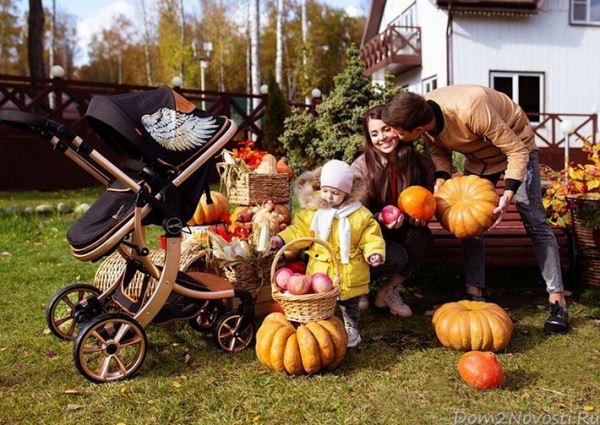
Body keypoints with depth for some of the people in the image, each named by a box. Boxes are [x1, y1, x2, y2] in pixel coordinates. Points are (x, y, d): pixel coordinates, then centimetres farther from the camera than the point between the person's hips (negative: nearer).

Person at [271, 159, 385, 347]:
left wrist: (374, 252, -20)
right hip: (320, 270, 1)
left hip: (349, 273, -1)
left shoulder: (360, 215, -7)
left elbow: (370, 237, -5)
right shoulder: (312, 211, -2)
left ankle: (351, 329, 37)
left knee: (349, 304, 16)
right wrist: (282, 239, -7)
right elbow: (300, 230, 3)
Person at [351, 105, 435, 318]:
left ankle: (388, 290, -7)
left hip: (400, 233, 4)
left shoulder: (422, 164, -9)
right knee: (397, 257, -31)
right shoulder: (361, 167, -18)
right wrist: (381, 220, -35)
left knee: (423, 237, -28)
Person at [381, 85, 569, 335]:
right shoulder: (422, 115, -22)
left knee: (534, 222, -8)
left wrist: (508, 195, -40)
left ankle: (558, 302, -3)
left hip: (516, 145, -6)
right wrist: (440, 182, -23)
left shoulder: (470, 110, -42)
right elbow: (439, 151, -4)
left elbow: (517, 150, -31)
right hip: (478, 155, 7)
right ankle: (475, 294, 6)